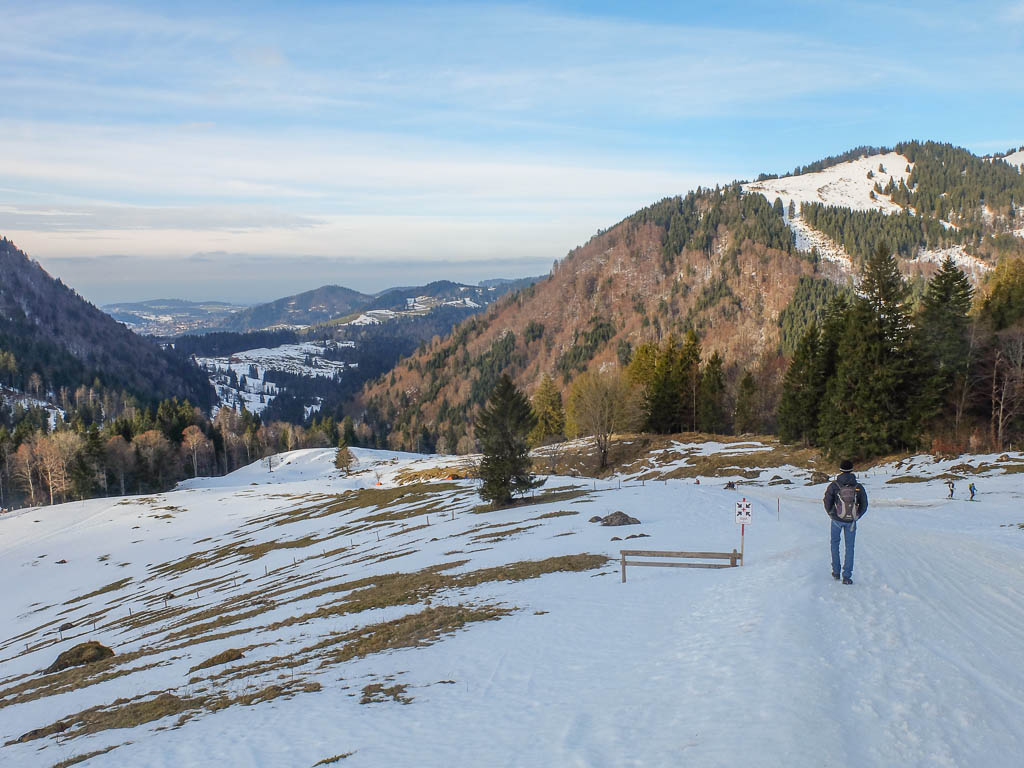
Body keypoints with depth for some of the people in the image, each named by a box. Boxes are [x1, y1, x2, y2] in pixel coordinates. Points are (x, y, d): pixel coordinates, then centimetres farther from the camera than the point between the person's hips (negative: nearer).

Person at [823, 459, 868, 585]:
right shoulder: (858, 487, -4)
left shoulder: (834, 485, -9)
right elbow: (864, 506, 1)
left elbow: (827, 503, -9)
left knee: (835, 543, 21)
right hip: (851, 521, 0)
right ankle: (847, 576, 5)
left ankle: (836, 572, 21)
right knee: (849, 547, 10)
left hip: (837, 519, 0)